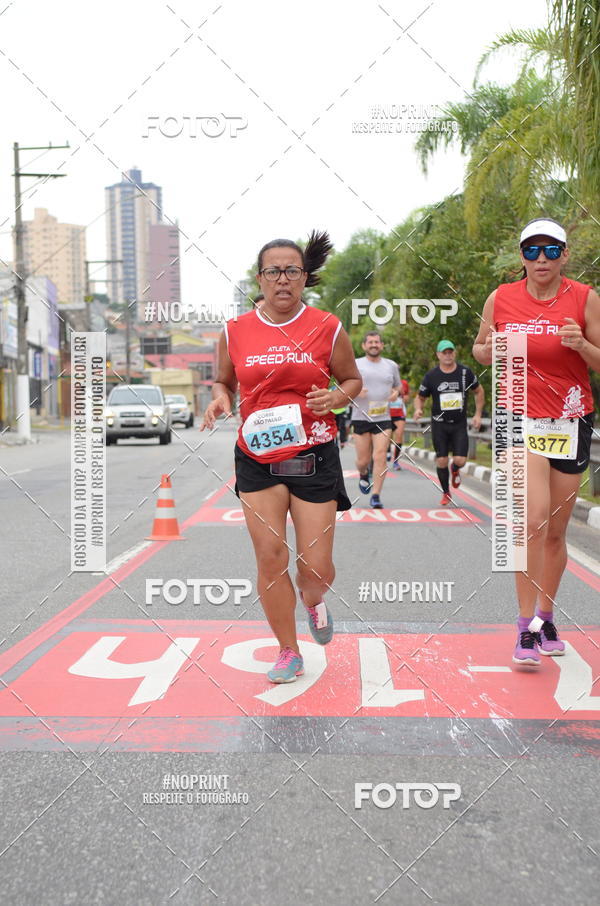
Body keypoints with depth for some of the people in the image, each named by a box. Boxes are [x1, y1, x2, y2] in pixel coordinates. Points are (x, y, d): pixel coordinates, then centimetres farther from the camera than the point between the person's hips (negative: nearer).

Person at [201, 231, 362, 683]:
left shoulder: (327, 327, 0)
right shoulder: (235, 331, 3)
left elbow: (353, 379, 11)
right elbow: (224, 381, 17)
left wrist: (336, 396, -10)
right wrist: (220, 398, -5)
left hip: (314, 456, -1)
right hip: (257, 458, 1)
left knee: (316, 569, -1)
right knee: (270, 556, -3)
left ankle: (314, 601, 38)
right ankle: (289, 652, 16)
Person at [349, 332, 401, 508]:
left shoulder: (391, 366, 12)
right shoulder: (355, 365, 3)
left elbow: (398, 386, 26)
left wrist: (396, 392, 2)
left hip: (383, 419, 1)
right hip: (361, 419, -1)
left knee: (380, 457, -11)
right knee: (363, 460, 3)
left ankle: (376, 496, -5)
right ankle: (363, 474, 40)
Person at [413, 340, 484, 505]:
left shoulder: (465, 372, 0)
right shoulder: (431, 376, -3)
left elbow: (479, 391, 14)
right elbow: (420, 397, 8)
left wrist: (478, 414, 7)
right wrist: (418, 409, -14)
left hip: (460, 424, 0)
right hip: (439, 424, 0)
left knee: (460, 460, -11)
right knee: (442, 461, -2)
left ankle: (455, 470, 29)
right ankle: (446, 493, 19)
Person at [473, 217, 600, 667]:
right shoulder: (501, 299, 0)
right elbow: (480, 350, 14)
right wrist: (489, 351, -9)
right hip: (520, 420, -1)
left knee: (556, 532, 9)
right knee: (534, 520, -19)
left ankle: (546, 618, 27)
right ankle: (527, 627, -9)